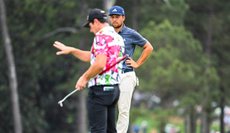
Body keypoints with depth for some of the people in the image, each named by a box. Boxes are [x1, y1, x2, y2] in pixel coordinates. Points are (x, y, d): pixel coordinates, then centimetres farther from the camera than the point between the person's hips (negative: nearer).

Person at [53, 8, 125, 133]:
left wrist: (84, 77, -12)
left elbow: (99, 64, -25)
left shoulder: (101, 37, -12)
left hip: (100, 89, -9)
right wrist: (71, 50, 27)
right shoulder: (118, 37, 17)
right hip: (114, 89, 9)